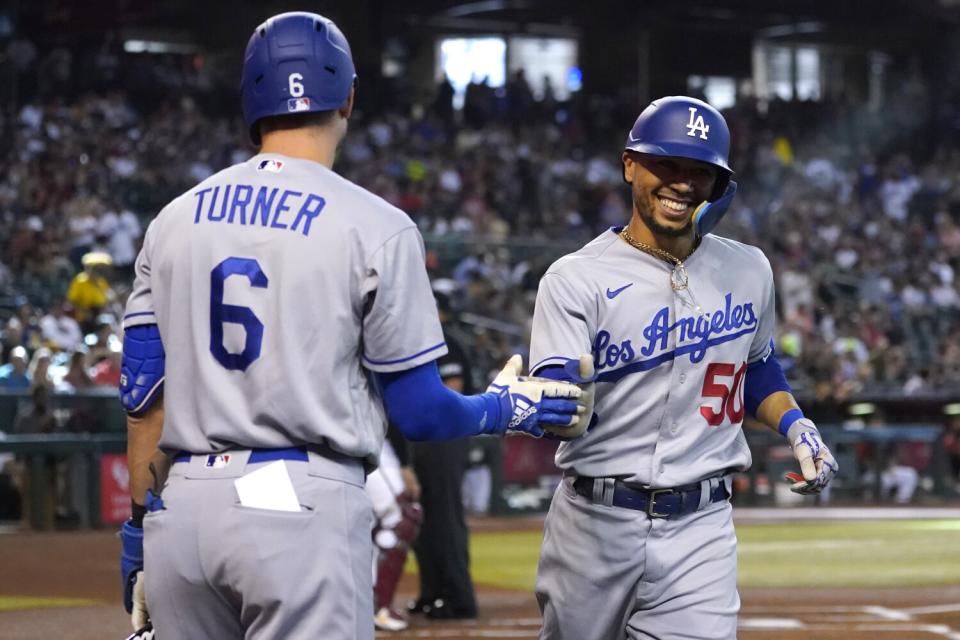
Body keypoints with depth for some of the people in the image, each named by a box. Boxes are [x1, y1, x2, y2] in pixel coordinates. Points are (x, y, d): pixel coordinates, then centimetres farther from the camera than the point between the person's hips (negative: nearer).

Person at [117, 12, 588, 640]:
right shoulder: (376, 228, -3)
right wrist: (504, 408, 18)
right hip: (305, 506, -5)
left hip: (183, 502, 5)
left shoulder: (174, 220, 10)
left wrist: (141, 529, 15)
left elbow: (144, 397, 8)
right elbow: (418, 410, -1)